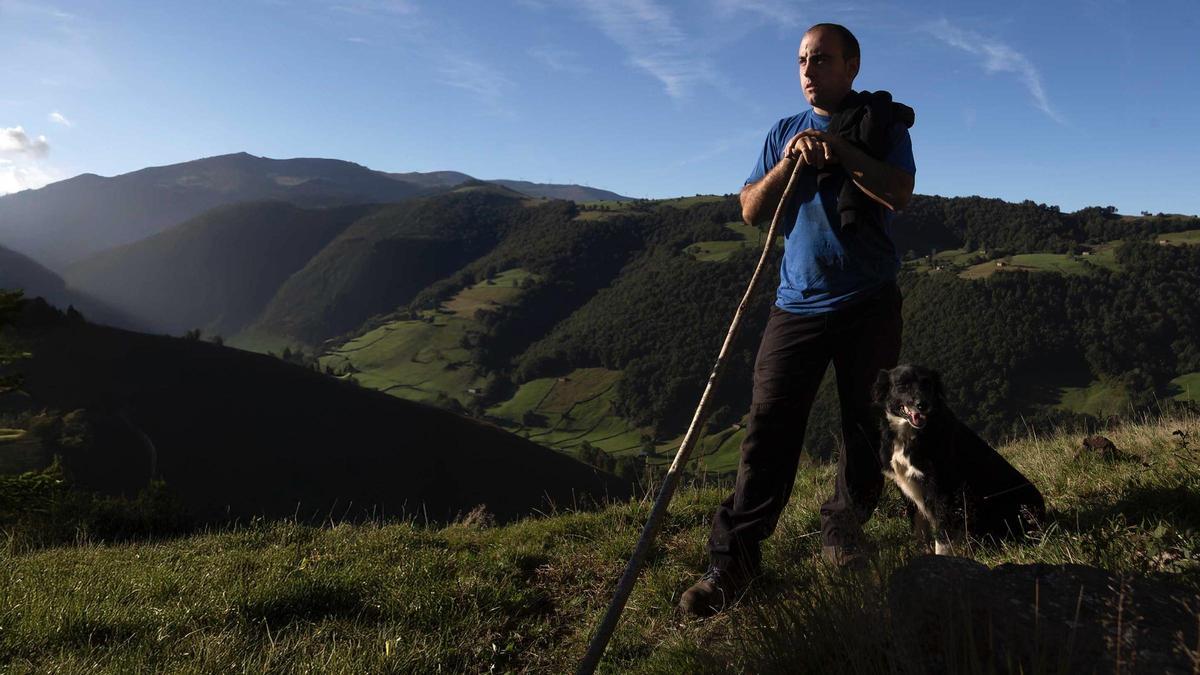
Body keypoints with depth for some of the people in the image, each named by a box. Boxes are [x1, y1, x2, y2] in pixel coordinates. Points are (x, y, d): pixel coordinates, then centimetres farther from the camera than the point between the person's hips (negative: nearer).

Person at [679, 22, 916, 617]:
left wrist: (841, 149, -19)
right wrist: (788, 165, -10)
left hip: (868, 300, -1)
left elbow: (899, 194, -11)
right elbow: (751, 211, 6)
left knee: (865, 423, 6)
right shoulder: (784, 133, 15)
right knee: (770, 424, -7)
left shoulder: (884, 123, 6)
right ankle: (733, 556, -8)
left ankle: (843, 529, 23)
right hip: (798, 301, 1)